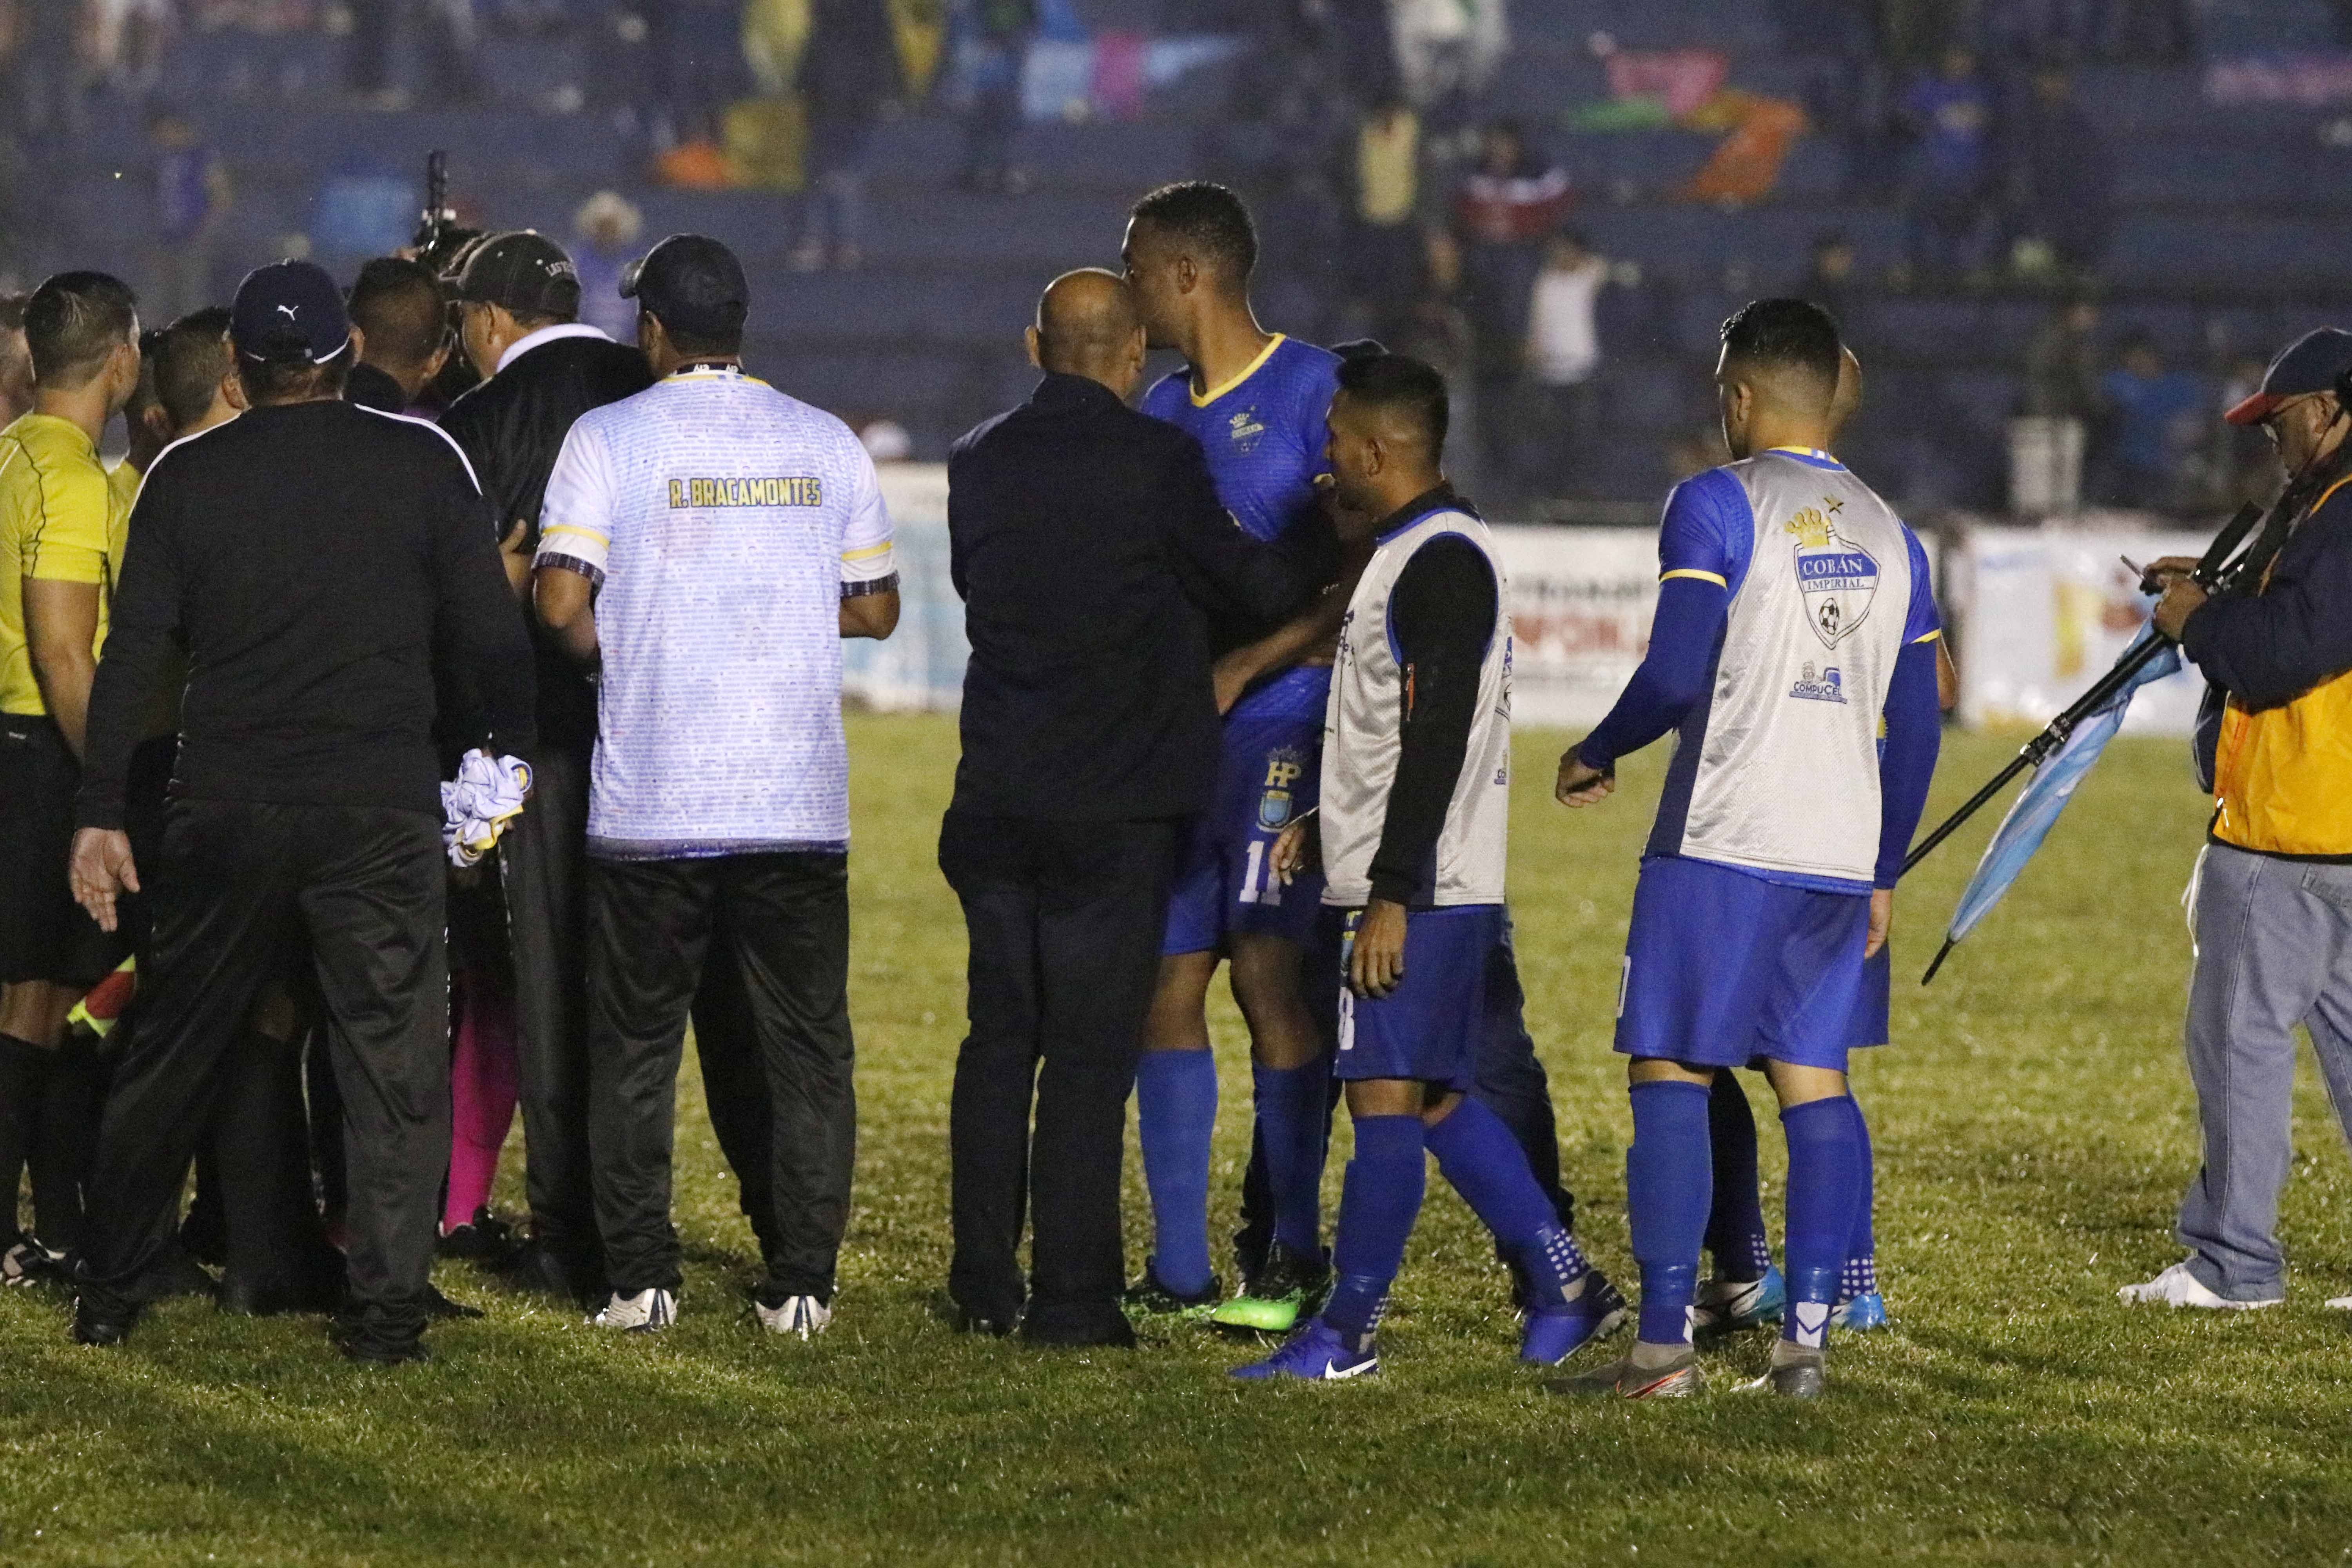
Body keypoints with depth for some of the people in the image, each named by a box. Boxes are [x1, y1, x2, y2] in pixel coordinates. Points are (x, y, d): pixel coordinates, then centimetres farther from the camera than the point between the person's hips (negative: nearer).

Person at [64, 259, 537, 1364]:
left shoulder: (186, 477, 2)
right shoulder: (423, 464, -1)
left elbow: (132, 656, 1)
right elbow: (490, 637, 0)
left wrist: (101, 815, 4)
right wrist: (514, 759, 13)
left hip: (224, 814, 2)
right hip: (384, 808, -2)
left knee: (170, 1054, 12)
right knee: (392, 1056, 4)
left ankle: (104, 1292, 18)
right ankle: (387, 1305, -1)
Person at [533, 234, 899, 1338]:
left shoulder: (609, 438, -3)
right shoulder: (826, 444, 5)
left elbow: (560, 600, -11)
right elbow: (876, 608, 10)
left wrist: (616, 655, 9)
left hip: (650, 805, -2)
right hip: (799, 804, 2)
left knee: (634, 1049, 7)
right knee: (804, 1049, 6)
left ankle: (639, 1279, 5)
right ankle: (800, 1283, 3)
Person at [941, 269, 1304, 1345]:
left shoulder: (978, 464, 4)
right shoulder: (1157, 461, -11)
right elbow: (1255, 589, -4)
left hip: (996, 798, 5)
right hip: (1116, 802, -5)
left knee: (999, 1037, 14)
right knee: (1089, 1052, -1)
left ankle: (984, 1284, 18)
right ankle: (1071, 1298, -1)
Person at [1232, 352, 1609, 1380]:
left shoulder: (1443, 561, -15)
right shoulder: (1414, 553, 18)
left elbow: (1438, 741, -21)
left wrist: (1391, 896, -23)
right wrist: (1328, 824, 25)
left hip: (1420, 890, -10)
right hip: (1408, 885, 10)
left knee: (1388, 1096, -8)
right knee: (1436, 1099, 12)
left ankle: (1347, 1332, -6)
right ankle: (1561, 1284, 16)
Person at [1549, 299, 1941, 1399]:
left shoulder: (1715, 506, -6)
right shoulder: (1888, 533, 14)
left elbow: (1677, 674, -16)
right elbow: (1916, 726, 15)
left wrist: (1595, 756, 1)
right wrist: (1883, 874, 22)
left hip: (1722, 845, -6)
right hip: (1841, 853, 6)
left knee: (1669, 1078, -2)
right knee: (1815, 1084, 8)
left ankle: (1664, 1346, -6)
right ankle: (1805, 1339, 3)